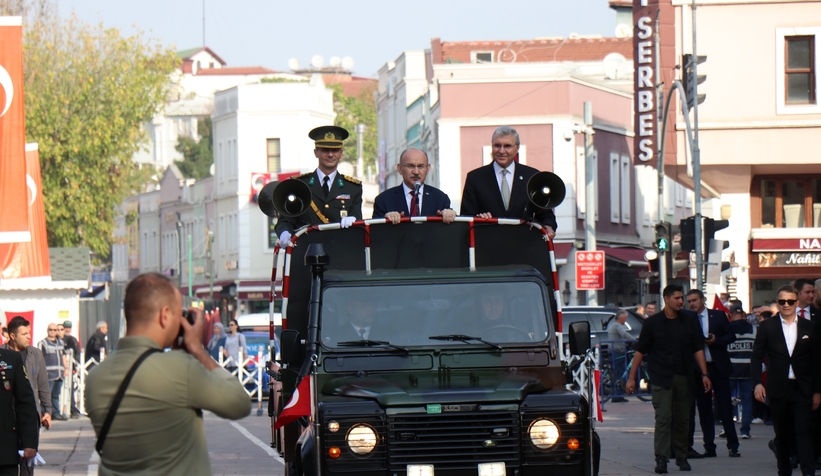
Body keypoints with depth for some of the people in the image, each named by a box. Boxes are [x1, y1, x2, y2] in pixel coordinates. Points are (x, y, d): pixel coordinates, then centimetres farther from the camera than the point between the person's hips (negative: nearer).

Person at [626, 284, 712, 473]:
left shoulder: (690, 320, 6)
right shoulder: (653, 323, -1)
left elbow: (698, 349, 8)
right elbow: (640, 351, 2)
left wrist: (704, 375, 1)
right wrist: (631, 378, 0)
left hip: (684, 378, 3)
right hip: (661, 378, -3)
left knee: (683, 419, 7)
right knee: (663, 417, -11)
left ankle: (681, 456, 18)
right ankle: (661, 459, -13)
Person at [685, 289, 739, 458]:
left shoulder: (718, 316, 2)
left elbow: (731, 336, 2)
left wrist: (716, 340, -13)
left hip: (718, 367, -1)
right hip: (698, 369, 1)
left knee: (725, 406, 0)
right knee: (704, 409, 4)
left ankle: (733, 446, 4)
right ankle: (709, 447, 9)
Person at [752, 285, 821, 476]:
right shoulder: (767, 327, 5)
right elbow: (756, 357, 4)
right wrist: (757, 383, -9)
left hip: (802, 389, -1)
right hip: (778, 389, 1)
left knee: (804, 432, -10)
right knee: (782, 435, 8)